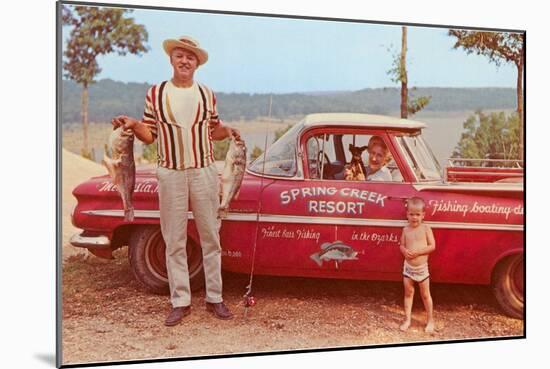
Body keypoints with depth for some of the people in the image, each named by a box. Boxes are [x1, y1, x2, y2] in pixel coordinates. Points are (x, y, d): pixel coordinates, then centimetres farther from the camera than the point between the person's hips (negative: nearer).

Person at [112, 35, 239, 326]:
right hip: (170, 174, -1)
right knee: (174, 241, 4)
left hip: (204, 172, 1)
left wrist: (227, 131, -4)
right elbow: (150, 136, 5)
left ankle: (214, 298, 16)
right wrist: (133, 125, -14)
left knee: (211, 237, 6)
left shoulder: (207, 95, 6)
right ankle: (180, 302, 13)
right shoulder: (155, 93, 2)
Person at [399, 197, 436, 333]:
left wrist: (418, 252, -23)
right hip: (408, 267, 2)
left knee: (425, 295, 9)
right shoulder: (406, 230, -2)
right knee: (408, 293, 11)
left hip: (422, 267, -2)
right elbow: (402, 245, 5)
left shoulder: (426, 228, -10)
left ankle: (430, 321, 21)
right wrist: (405, 251, -18)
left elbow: (432, 246, -12)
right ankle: (407, 320, 20)